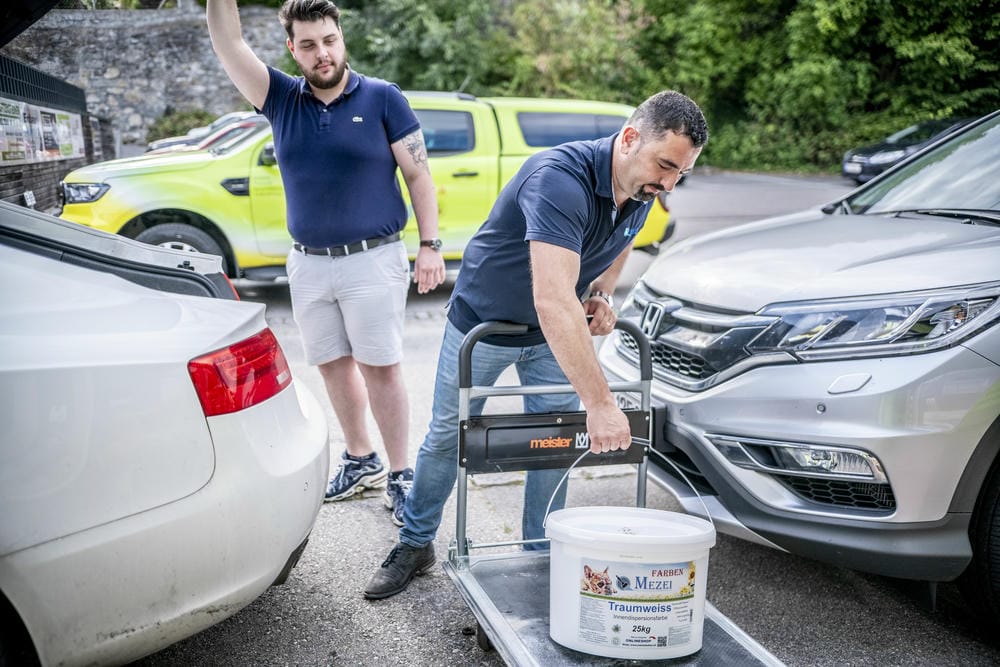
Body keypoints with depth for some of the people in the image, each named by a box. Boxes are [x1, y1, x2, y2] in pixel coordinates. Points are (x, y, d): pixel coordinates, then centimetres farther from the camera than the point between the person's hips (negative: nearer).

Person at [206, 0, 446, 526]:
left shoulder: (383, 98, -3)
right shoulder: (281, 99, 5)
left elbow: (418, 175, -3)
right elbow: (227, 44, -5)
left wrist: (430, 246, -10)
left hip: (373, 259, -4)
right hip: (308, 262, 4)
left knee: (380, 368, -2)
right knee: (332, 364, 12)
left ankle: (399, 475, 9)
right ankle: (360, 460, 29)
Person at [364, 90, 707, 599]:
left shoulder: (642, 192, -12)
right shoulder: (560, 178, -38)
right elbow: (552, 300, -48)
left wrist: (601, 292, -6)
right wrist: (599, 403, -51)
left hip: (556, 334, 6)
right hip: (483, 322, -5)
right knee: (447, 437, 9)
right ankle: (414, 545, 29)